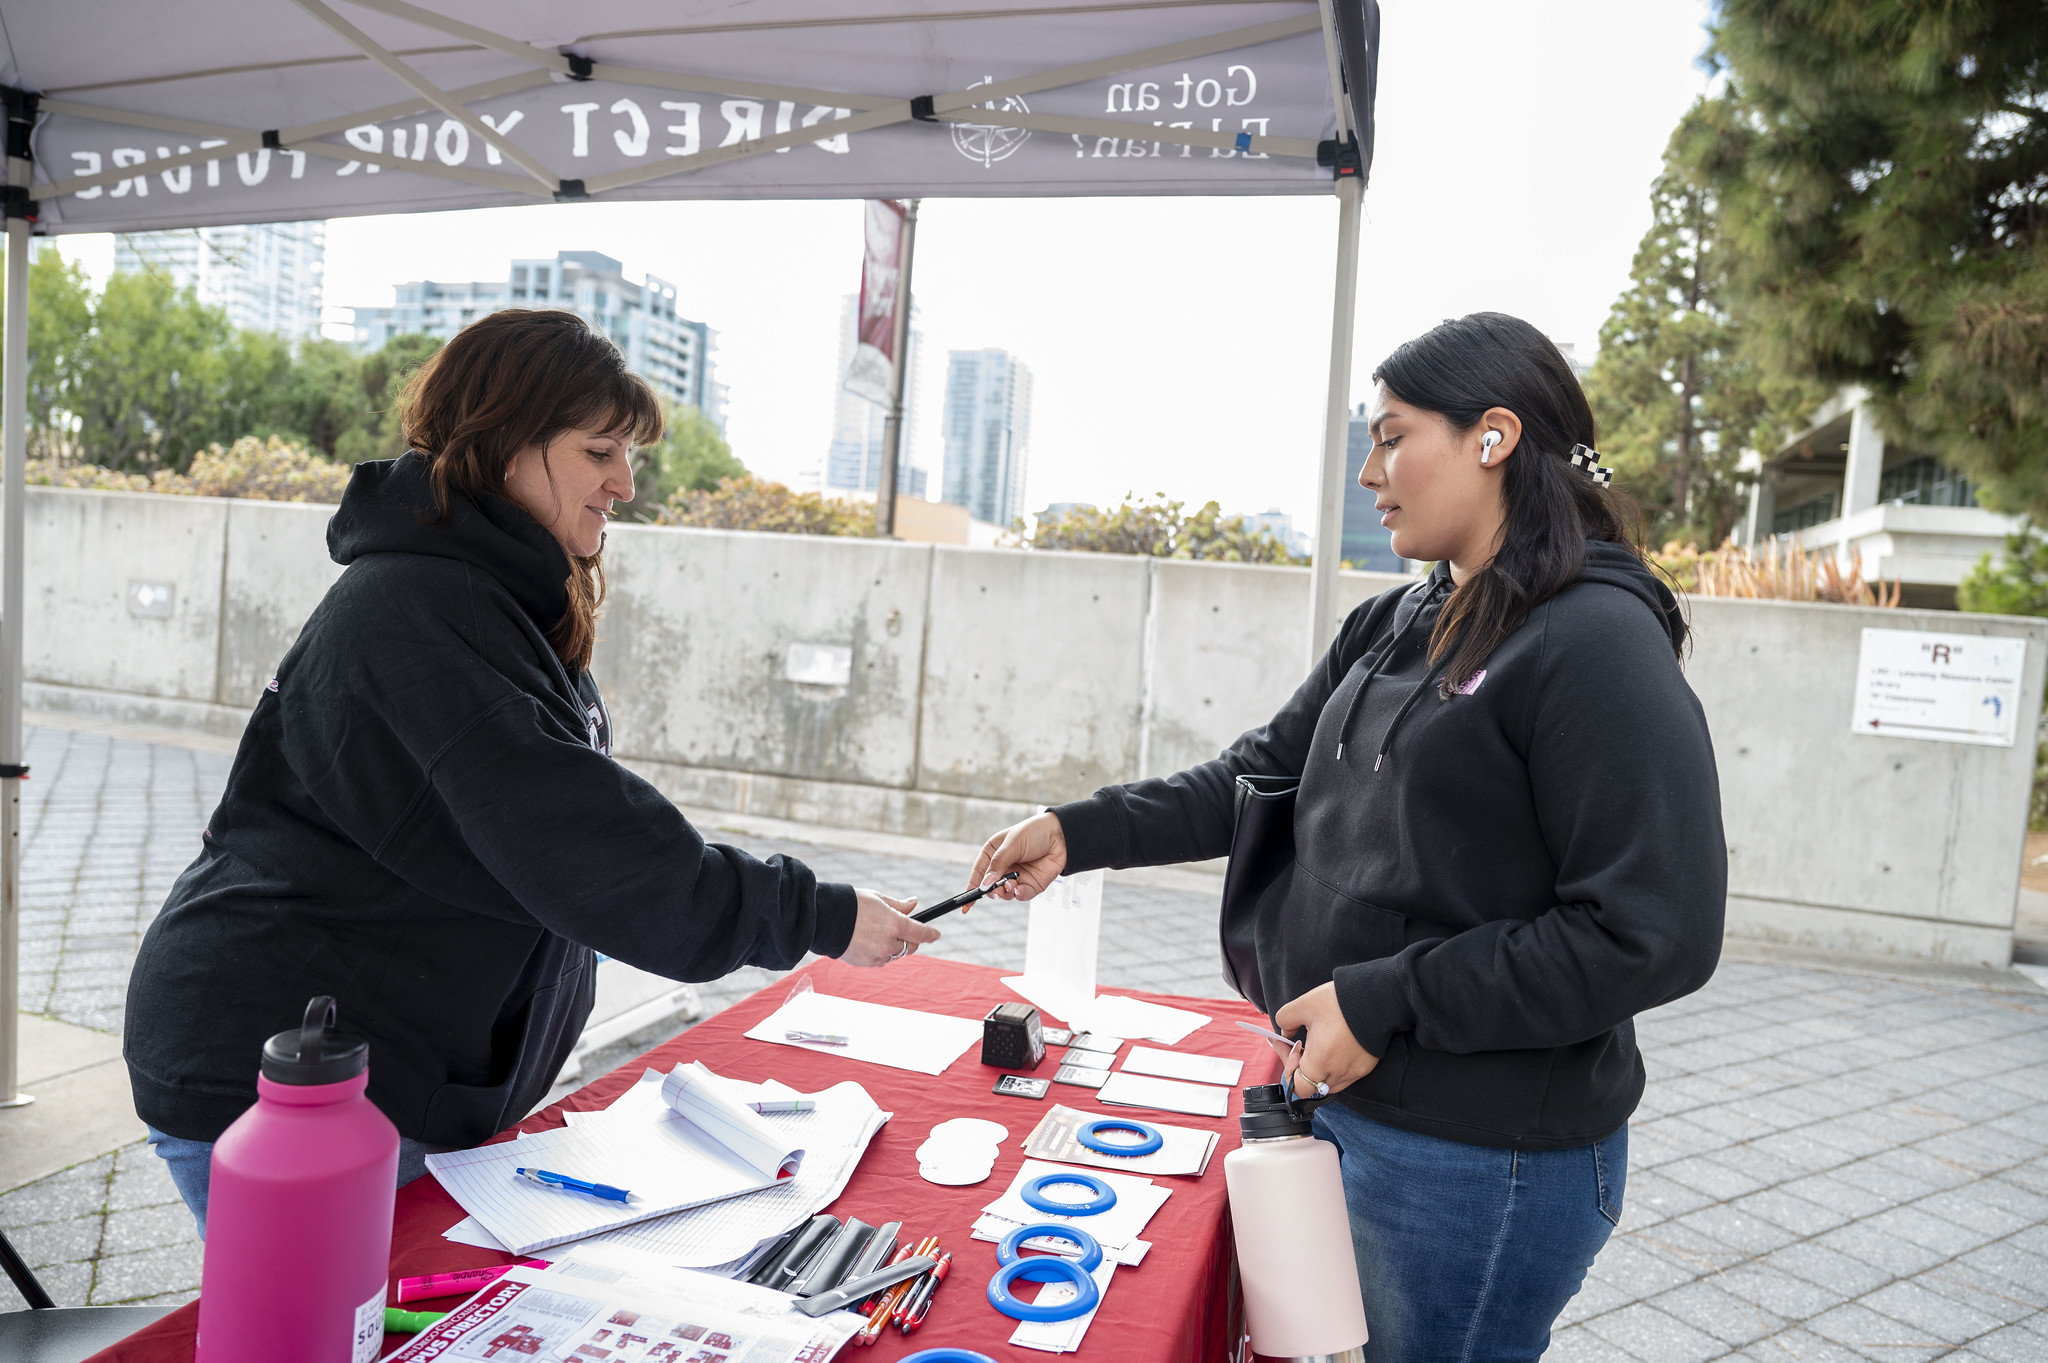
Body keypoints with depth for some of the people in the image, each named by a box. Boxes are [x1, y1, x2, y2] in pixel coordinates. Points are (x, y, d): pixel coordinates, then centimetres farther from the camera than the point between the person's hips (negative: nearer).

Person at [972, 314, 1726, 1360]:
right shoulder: (1388, 631, 8)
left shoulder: (1597, 641, -18)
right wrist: (1078, 833, 0)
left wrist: (1384, 1001, -21)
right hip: (1344, 1107, 8)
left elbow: (1654, 938, -22)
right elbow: (1260, 776, 10)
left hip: (1479, 1161, -7)